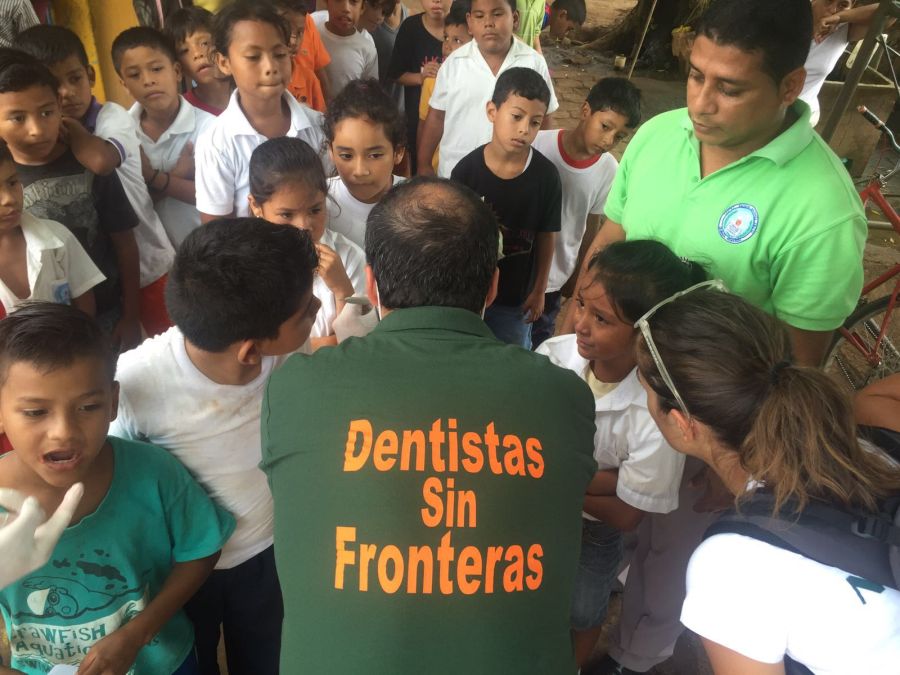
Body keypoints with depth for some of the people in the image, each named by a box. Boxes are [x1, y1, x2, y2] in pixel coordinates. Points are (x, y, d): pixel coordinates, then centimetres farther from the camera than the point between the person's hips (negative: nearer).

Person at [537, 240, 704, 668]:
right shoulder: (554, 355, -28)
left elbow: (625, 514, -20)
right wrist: (594, 478, -28)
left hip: (596, 529, -2)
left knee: (580, 616, 19)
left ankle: (573, 664, 54)